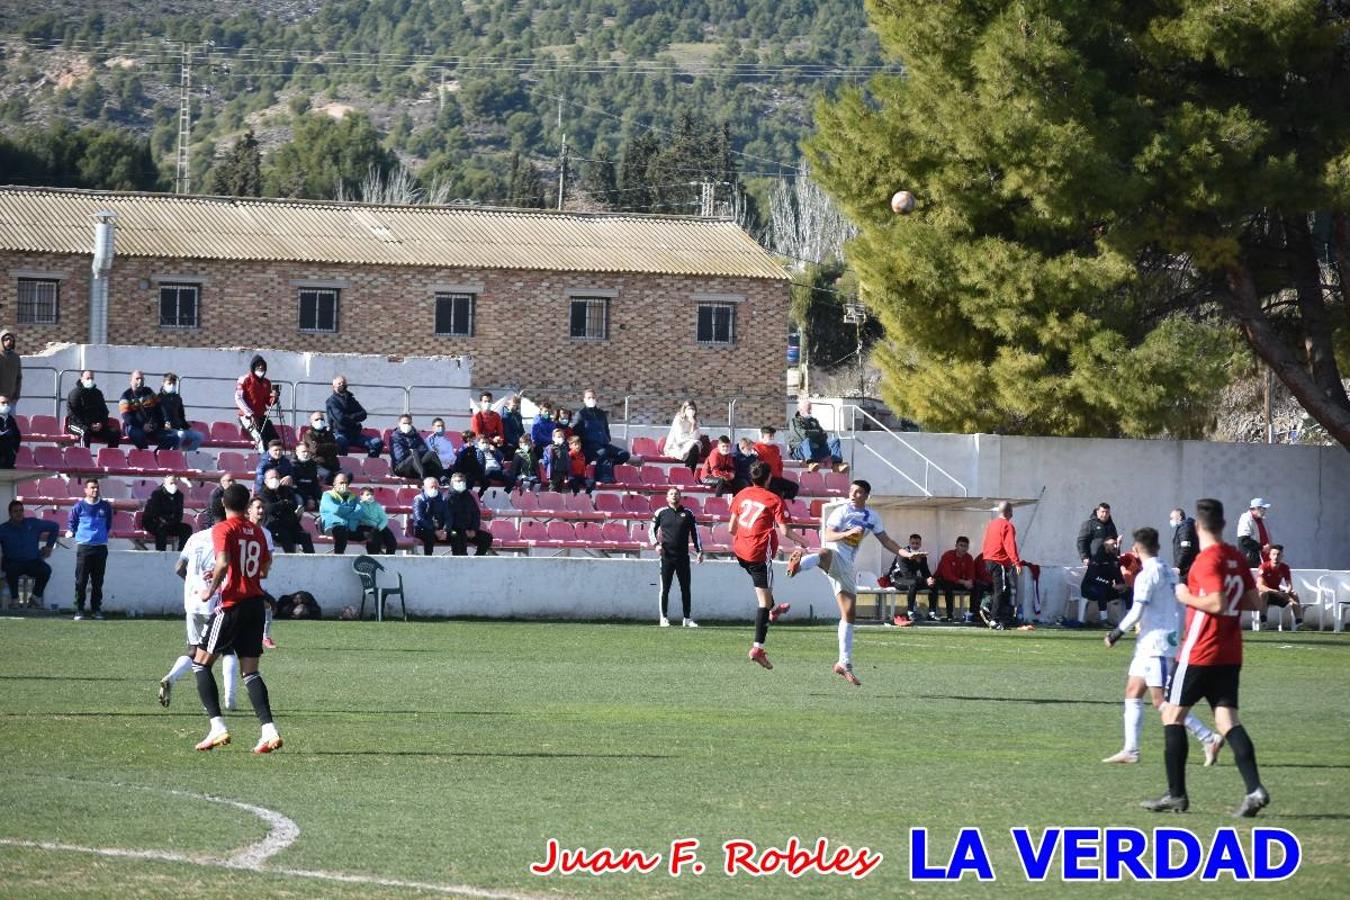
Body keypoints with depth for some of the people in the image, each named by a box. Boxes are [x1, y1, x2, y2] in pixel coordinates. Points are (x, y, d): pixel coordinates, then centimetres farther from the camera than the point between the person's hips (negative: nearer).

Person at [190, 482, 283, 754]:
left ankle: (218, 727, -7)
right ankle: (269, 730, -8)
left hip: (233, 605, -6)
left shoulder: (223, 529, -7)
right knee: (250, 671, 7)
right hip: (257, 603, 6)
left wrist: (211, 588, -8)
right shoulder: (257, 531, 12)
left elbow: (223, 562, -23)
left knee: (201, 663, 4)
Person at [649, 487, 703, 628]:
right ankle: (664, 618, 5)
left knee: (685, 588, 4)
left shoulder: (687, 513, 7)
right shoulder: (661, 513, 4)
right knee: (665, 588, -1)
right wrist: (655, 544, -7)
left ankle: (687, 619, 9)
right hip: (667, 556, -1)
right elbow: (651, 530, 9)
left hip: (683, 556, 1)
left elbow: (695, 532, 11)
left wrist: (699, 551, 6)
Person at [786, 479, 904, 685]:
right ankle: (798, 563, -76)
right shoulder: (842, 511, -2)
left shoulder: (872, 517, 16)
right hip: (834, 556, -6)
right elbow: (828, 536, -13)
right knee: (826, 554, -44)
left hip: (848, 567, 6)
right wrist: (847, 533, -30)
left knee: (849, 614, 5)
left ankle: (844, 664, 9)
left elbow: (885, 540, 24)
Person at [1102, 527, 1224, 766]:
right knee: (1132, 692, 11)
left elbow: (1136, 612, -17)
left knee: (1161, 701, -10)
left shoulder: (1148, 574, -13)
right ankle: (1130, 750, 9)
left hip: (1155, 645, -9)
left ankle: (1209, 739, -13)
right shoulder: (1168, 571, 13)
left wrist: (1116, 634, -7)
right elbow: (1180, 609, 15)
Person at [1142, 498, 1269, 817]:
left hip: (1199, 654, -7)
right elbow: (1254, 602, 12)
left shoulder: (1207, 560, -14)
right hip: (1230, 656, 7)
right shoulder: (1237, 558, 9)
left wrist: (1188, 598, -9)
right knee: (1227, 720, 3)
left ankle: (1176, 794, 4)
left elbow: (1217, 603, -23)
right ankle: (1255, 789, -14)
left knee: (1172, 715, 5)